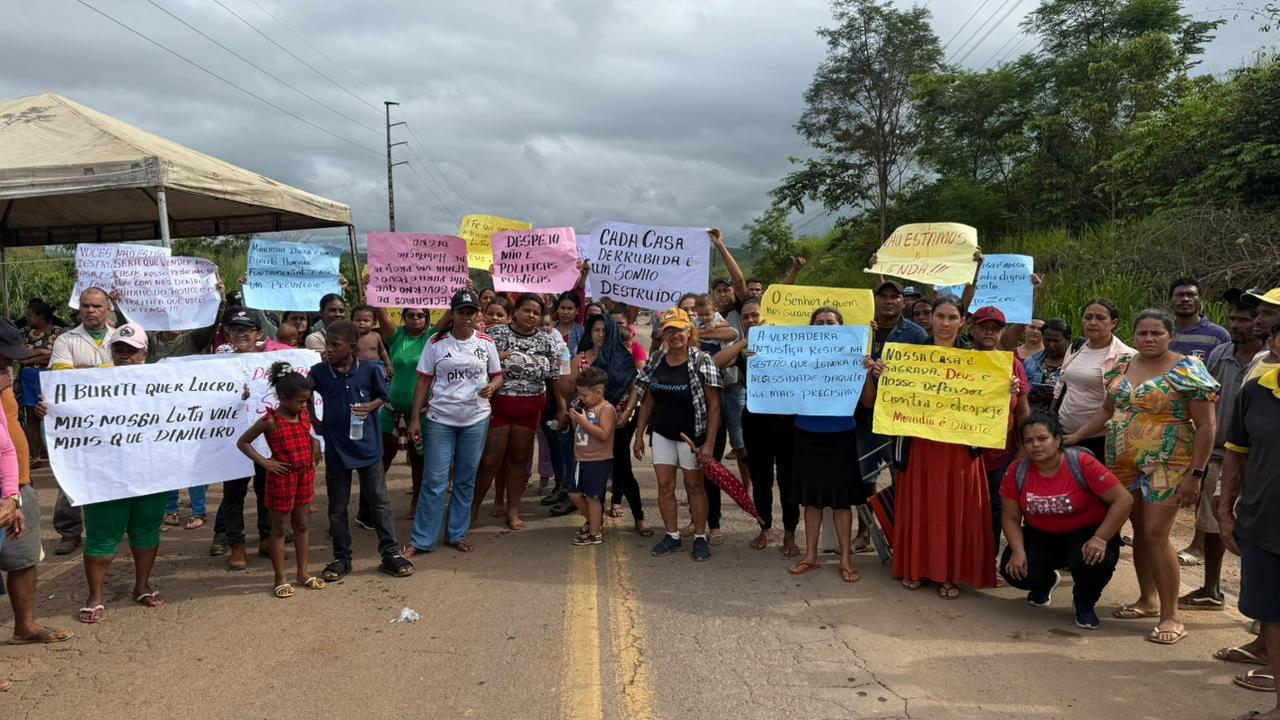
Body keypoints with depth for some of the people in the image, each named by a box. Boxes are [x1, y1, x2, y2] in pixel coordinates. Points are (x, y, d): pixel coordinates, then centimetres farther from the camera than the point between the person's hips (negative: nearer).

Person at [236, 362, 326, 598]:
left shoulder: (305, 417, 2)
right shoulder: (270, 421, -14)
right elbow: (242, 442, -8)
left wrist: (315, 447, 3)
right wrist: (264, 462, -15)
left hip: (305, 477, 6)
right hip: (282, 479, -5)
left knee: (301, 525, 14)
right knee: (279, 528, 6)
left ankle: (303, 572, 24)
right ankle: (280, 578, 13)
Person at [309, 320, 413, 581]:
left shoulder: (369, 370, -9)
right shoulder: (319, 372, -5)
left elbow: (383, 396, 5)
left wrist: (370, 407, -14)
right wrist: (314, 421, 8)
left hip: (367, 445, -1)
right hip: (335, 447, 1)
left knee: (380, 502, 6)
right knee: (337, 506, 10)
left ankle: (390, 554, 15)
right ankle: (341, 558, 23)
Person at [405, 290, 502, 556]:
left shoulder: (486, 342, 3)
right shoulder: (436, 343, -2)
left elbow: (498, 375, 10)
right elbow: (423, 382, 1)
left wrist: (492, 387, -13)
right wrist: (415, 419, -3)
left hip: (476, 419, 2)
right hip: (440, 419, -2)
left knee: (466, 480, 10)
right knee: (434, 481, -1)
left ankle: (457, 534, 22)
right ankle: (422, 540, 8)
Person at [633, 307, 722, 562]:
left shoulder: (702, 361, -14)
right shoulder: (656, 361, 1)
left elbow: (714, 405, -14)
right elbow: (648, 401, 9)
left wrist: (709, 443, -18)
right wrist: (639, 435, 5)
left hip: (691, 434, -4)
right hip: (662, 433, 4)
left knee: (694, 485, 7)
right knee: (665, 485, 7)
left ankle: (700, 537, 20)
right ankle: (672, 535, 21)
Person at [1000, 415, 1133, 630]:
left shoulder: (1082, 463, -20)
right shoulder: (1017, 472, -11)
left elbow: (1124, 500, -22)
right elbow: (1011, 517, -5)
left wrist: (1100, 539, -29)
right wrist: (1018, 551, -20)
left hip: (1086, 533, -3)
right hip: (1040, 536, 3)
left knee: (1095, 561, -35)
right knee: (1014, 571, -21)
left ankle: (1084, 602, 3)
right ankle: (1047, 581, 20)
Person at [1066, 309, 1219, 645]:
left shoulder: (1187, 371, -8)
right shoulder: (1122, 366, 9)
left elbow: (1205, 427, -9)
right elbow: (1107, 410, 19)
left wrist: (1195, 475, -13)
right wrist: (1074, 437, 11)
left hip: (1166, 465, -5)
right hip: (1123, 462, 6)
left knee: (1155, 533, -9)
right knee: (1139, 530, 11)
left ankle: (1171, 616, 1)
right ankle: (1148, 600, 26)